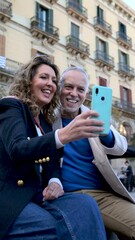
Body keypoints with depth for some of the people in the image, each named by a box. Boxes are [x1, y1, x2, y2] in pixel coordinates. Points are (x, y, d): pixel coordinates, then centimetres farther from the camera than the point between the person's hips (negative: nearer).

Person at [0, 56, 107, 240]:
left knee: (86, 204, -23)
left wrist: (55, 181, -9)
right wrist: (62, 136, -42)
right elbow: (17, 149, -24)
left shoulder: (45, 119, 17)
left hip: (37, 195, 6)